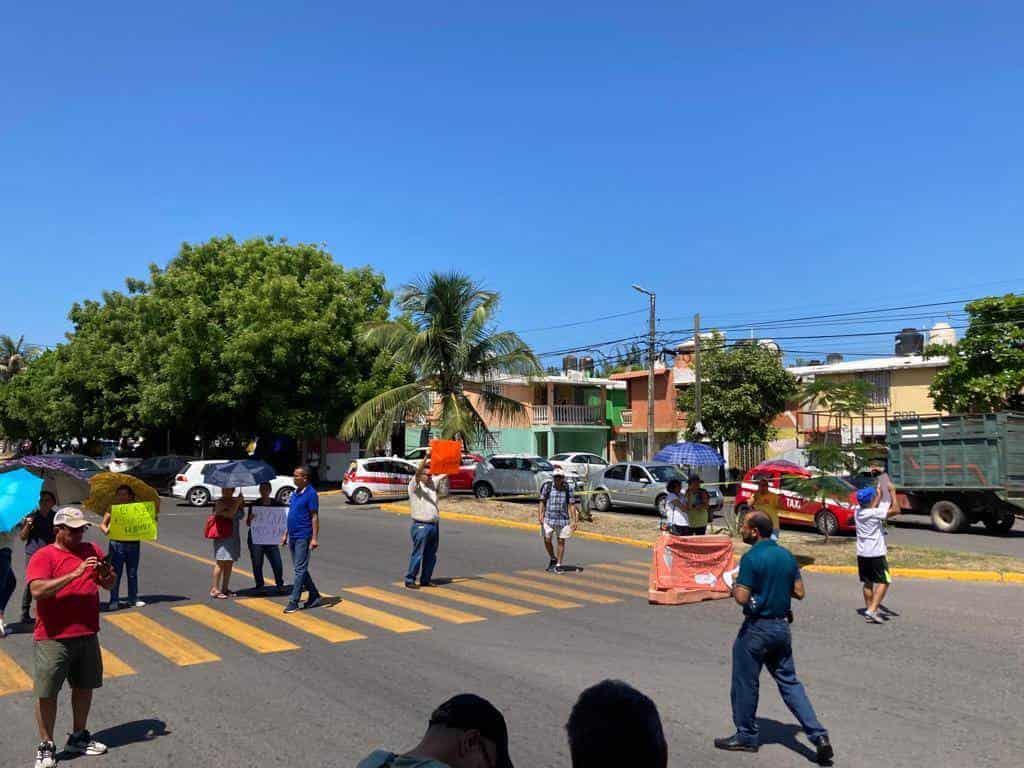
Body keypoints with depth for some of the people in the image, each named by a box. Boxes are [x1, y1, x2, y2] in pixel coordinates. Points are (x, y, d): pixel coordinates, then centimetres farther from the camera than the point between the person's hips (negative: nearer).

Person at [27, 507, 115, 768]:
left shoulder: (91, 550, 7)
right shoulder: (43, 556, -9)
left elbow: (108, 584, 12)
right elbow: (37, 590, -24)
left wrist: (106, 574, -11)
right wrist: (75, 574, -29)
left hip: (88, 635, 5)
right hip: (53, 639, -5)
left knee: (84, 687, 16)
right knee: (47, 693, 2)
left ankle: (78, 737, 32)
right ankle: (46, 746, 18)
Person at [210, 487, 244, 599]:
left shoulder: (235, 501, 10)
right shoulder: (219, 503, -10)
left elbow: (240, 516, 10)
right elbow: (230, 514, -23)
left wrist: (241, 503, -1)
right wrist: (237, 503, -18)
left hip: (234, 535, 7)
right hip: (222, 536, -7)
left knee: (229, 563, 10)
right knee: (220, 563, -6)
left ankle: (225, 588, 18)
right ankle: (214, 589, -2)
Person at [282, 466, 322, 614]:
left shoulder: (311, 494, -12)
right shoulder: (295, 493, 13)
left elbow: (315, 517, -14)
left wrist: (314, 538, -19)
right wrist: (286, 534, 19)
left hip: (303, 538, -9)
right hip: (293, 537, 9)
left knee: (300, 570, -4)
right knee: (300, 569, 13)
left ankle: (293, 602, -1)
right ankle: (314, 596, 23)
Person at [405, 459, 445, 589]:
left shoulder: (432, 483, 13)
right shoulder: (414, 485, -5)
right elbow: (417, 472, -23)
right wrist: (426, 457, -33)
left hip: (435, 525, 7)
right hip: (421, 526, -7)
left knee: (431, 556, 10)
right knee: (417, 555, -4)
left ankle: (425, 580, 19)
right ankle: (410, 580, 4)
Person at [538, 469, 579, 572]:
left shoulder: (568, 489, -1)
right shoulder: (547, 487, -2)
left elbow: (572, 505, 1)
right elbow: (542, 502, 1)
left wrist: (574, 521, -3)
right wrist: (540, 515, -10)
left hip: (563, 519, 0)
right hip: (548, 518, 0)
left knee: (561, 541, 4)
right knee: (547, 540, -1)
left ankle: (558, 565, 14)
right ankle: (553, 559, 25)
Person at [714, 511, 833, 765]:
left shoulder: (751, 558, -19)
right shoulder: (787, 555, 4)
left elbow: (742, 598, -22)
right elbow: (799, 592, 7)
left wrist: (734, 587, -2)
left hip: (757, 627, -7)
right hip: (782, 626, 7)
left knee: (745, 683, 9)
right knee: (789, 682, 15)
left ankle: (746, 736, 22)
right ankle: (818, 735, 6)